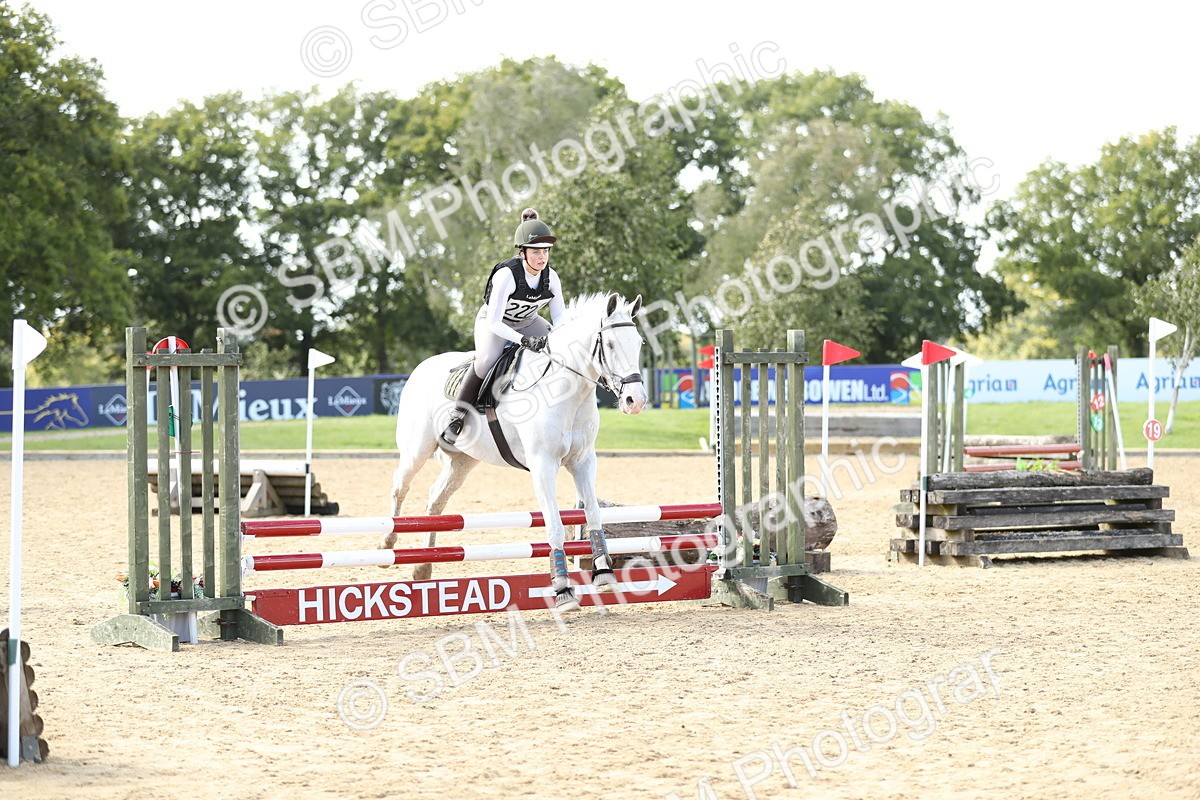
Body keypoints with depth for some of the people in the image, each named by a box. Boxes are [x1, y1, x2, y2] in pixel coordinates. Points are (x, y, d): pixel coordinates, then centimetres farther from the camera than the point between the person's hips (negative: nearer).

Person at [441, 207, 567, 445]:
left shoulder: (551, 277, -15)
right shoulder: (507, 274, -31)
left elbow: (559, 316, -8)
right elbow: (494, 322, -33)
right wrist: (523, 340, -45)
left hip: (527, 322, 6)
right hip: (495, 324, -6)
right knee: (487, 361, -36)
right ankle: (456, 417, -22)